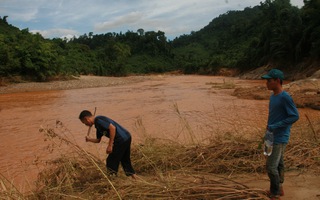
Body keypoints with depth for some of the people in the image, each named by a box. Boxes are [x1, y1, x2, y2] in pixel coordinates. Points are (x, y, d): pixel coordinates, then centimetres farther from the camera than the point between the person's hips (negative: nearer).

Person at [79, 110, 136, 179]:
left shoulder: (98, 120, -11)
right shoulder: (98, 125, 20)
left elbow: (112, 128, -22)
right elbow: (98, 140, 31)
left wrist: (110, 145, -19)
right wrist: (89, 139, 19)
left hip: (122, 139, -10)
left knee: (111, 162, 3)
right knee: (125, 161, 23)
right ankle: (134, 179, 32)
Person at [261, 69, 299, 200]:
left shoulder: (285, 98, -18)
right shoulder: (273, 96, 8)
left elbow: (295, 116, -19)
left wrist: (275, 127, -22)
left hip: (280, 138, -8)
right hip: (272, 137, 8)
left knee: (271, 167, -6)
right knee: (278, 164, 17)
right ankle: (279, 188, 29)